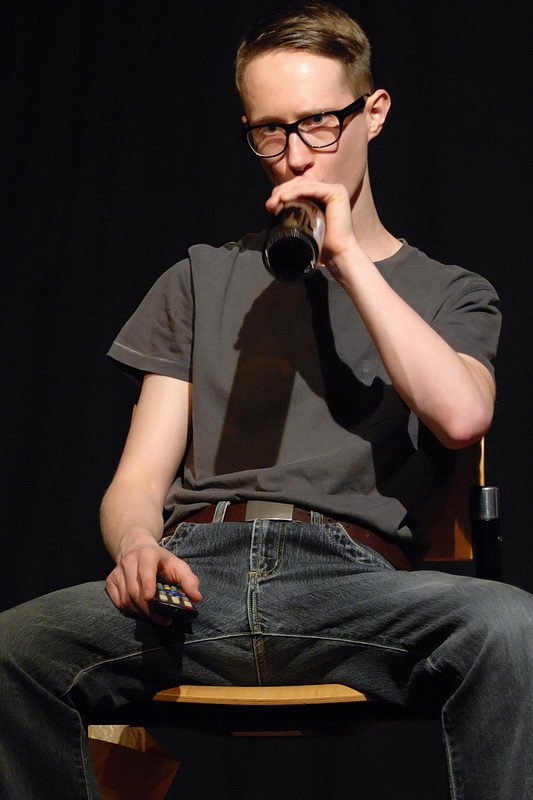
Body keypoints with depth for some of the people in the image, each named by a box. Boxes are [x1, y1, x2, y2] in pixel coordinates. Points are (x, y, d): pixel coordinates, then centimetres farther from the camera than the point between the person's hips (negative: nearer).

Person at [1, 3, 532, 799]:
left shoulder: (448, 292, 22)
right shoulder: (203, 279, 26)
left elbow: (461, 416, -2)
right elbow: (138, 480, 17)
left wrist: (348, 257, 1)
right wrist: (138, 546, -8)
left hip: (350, 576, -1)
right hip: (198, 569, 2)